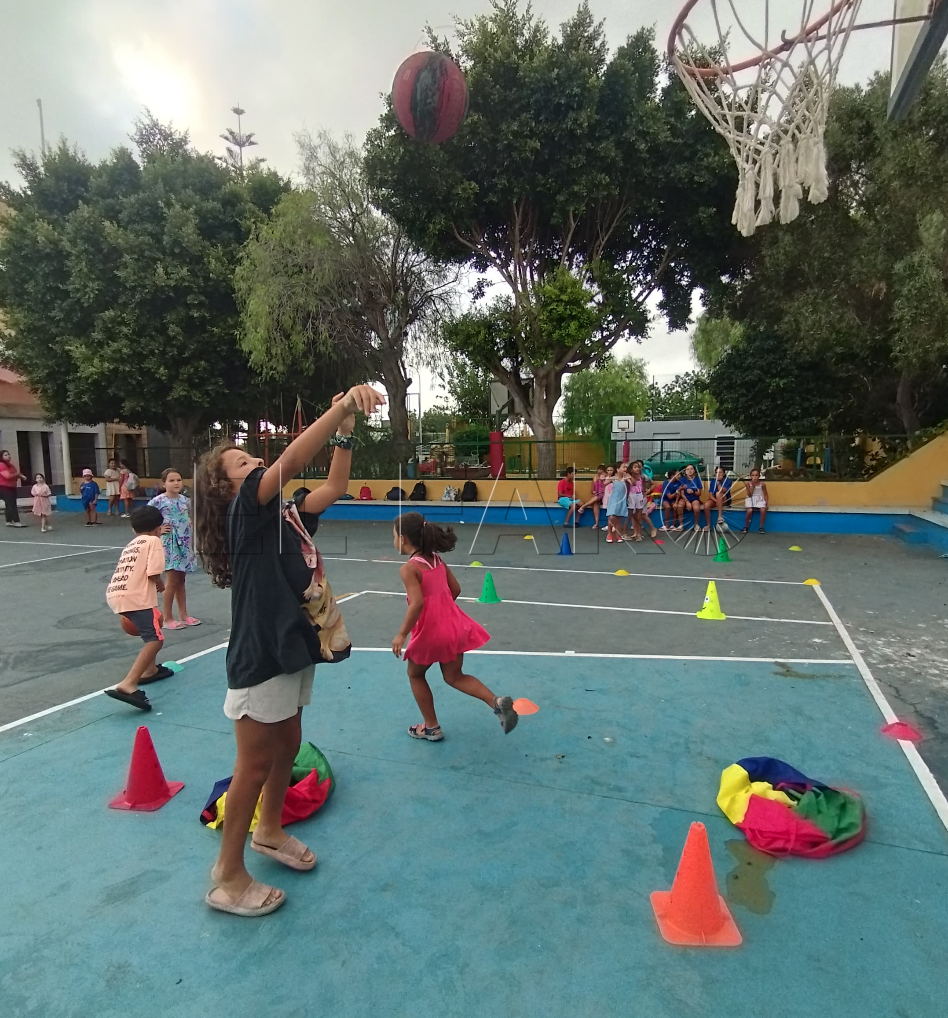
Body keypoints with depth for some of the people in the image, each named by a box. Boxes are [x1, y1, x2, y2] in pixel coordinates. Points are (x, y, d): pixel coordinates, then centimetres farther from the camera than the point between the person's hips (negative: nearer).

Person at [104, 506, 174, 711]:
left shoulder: (132, 544, 27)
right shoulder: (154, 541, 3)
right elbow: (153, 574, -10)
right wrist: (161, 586, 10)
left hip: (115, 595, 9)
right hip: (135, 597, -9)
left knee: (155, 621, 30)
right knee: (155, 640, -14)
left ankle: (150, 670, 34)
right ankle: (128, 685, -33)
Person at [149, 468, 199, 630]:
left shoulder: (185, 500, 7)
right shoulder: (158, 501, -11)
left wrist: (188, 529, 6)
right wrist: (158, 530, -12)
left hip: (185, 543, 6)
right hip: (170, 544, -6)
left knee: (181, 580, 13)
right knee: (172, 581, -3)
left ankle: (183, 615, 20)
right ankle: (167, 618, 8)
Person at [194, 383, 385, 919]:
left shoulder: (286, 514, 9)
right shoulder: (244, 512, -15)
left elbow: (335, 487, 6)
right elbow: (290, 461, -29)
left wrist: (345, 431, -3)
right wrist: (341, 406, -34)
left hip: (293, 649, 8)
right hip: (261, 658, -8)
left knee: (287, 746, 22)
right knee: (255, 765, 5)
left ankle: (269, 831, 45)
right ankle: (229, 877, 24)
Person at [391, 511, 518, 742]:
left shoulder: (409, 568, -16)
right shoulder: (437, 559, 5)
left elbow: (417, 604, -27)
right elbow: (455, 589, 11)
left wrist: (401, 634, -20)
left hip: (430, 631, -6)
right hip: (453, 626, 7)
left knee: (415, 674, 20)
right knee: (454, 676, 18)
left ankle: (431, 727, 28)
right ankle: (497, 702, 0)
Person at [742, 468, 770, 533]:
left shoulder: (762, 484, 0)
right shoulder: (748, 483, -2)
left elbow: (765, 494, 6)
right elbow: (749, 495, -11)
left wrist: (767, 504, -5)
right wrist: (752, 485, -15)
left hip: (760, 499, 1)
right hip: (751, 499, -1)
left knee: (763, 510, -29)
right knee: (749, 510, -30)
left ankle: (761, 527, -13)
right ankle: (746, 527, -10)